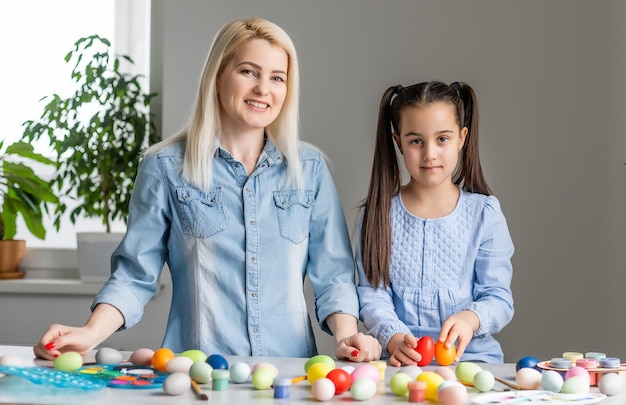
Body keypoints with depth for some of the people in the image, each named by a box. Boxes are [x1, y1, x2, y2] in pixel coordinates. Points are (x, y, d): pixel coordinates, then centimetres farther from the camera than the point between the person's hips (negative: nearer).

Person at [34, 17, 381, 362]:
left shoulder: (310, 169, 11)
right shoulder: (166, 167, 5)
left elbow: (332, 274, 11)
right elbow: (135, 275, 6)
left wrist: (346, 334, -7)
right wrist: (91, 334, -10)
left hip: (290, 371, 2)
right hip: (195, 369, -2)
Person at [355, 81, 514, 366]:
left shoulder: (484, 213, 7)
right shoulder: (377, 213, 7)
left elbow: (499, 298, 3)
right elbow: (372, 294, 0)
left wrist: (470, 318, -20)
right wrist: (395, 339, -19)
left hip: (472, 357, 0)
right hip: (400, 361, 0)